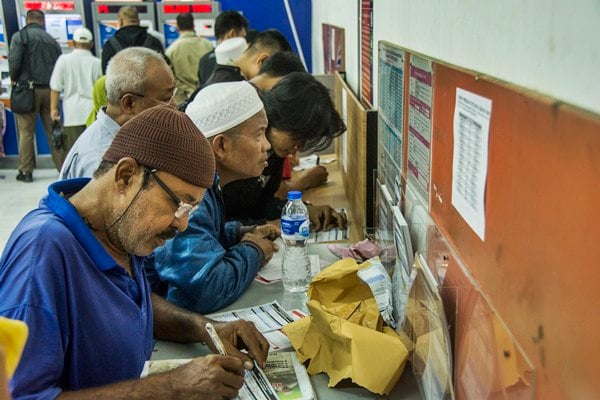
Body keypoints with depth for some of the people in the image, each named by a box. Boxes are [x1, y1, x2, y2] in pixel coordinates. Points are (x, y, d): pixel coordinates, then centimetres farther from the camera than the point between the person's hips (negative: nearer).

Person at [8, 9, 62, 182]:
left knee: (26, 132, 2)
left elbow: (14, 62, -11)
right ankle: (63, 167, 9)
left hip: (28, 90, -4)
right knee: (54, 131, 7)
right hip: (50, 90, 4)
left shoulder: (20, 36, -2)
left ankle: (26, 171, 5)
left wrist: (14, 80, 6)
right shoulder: (52, 40, 11)